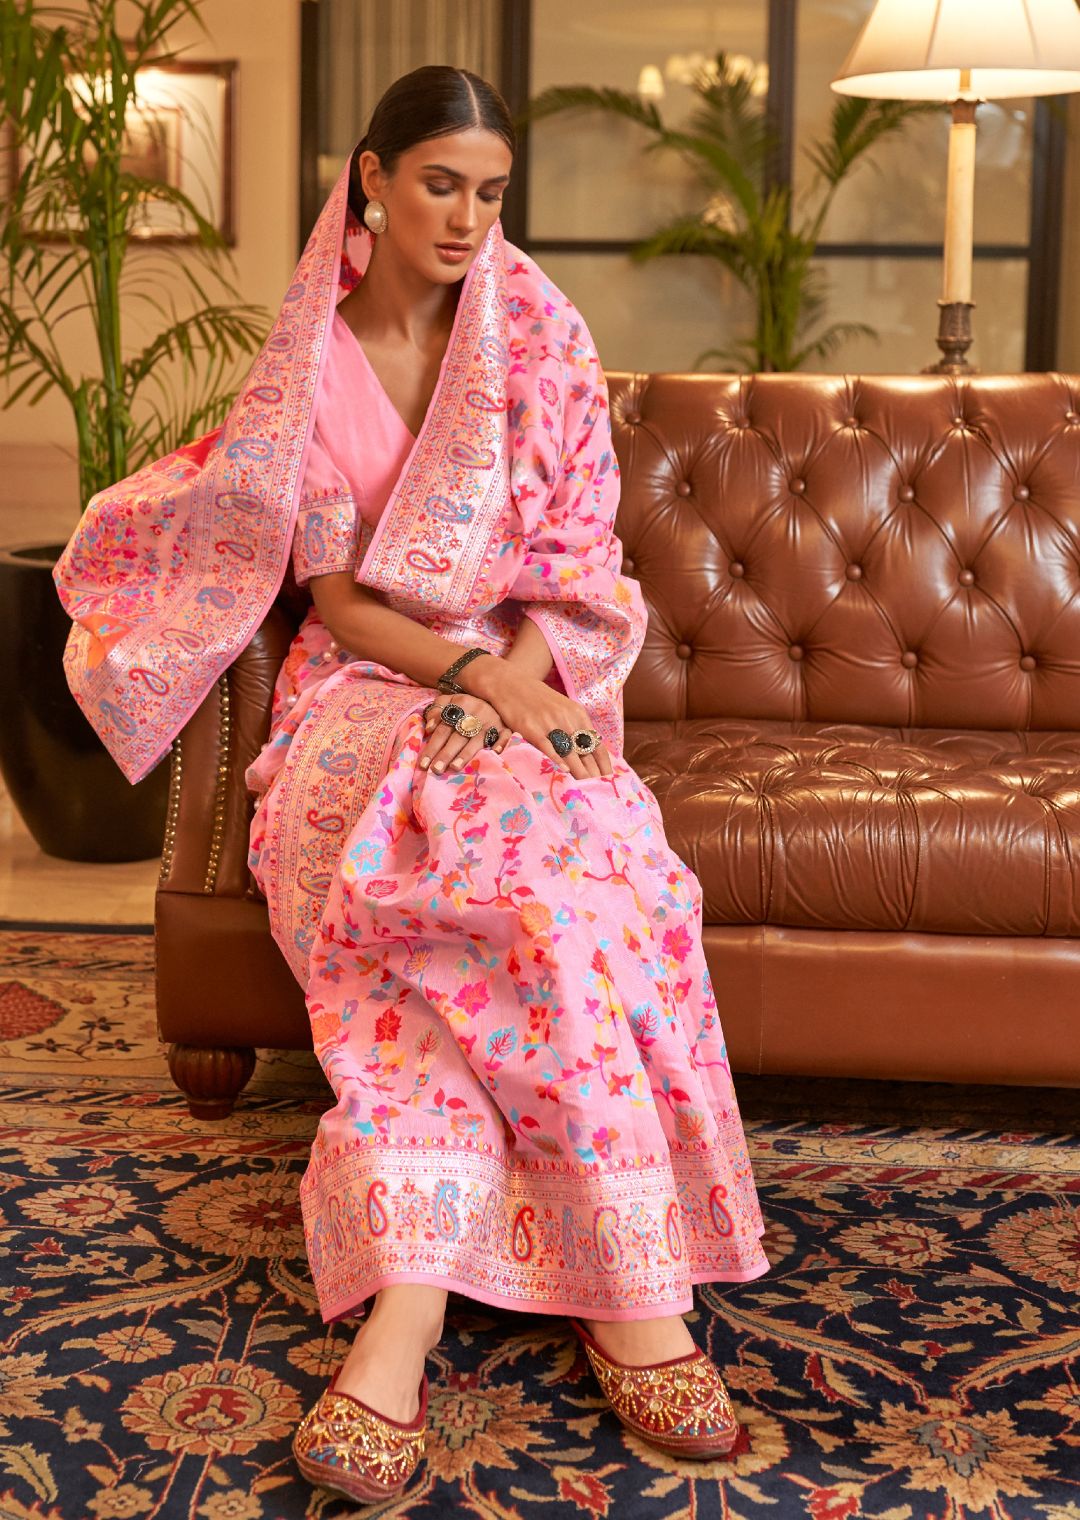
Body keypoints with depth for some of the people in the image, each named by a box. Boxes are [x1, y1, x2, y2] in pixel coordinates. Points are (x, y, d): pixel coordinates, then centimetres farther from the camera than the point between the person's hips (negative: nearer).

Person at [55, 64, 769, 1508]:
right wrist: (474, 679, -18)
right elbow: (338, 598, -1)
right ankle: (639, 1294, -37)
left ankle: (397, 1318, -40)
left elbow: (577, 562, 4)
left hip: (525, 681, 1)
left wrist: (520, 677, -15)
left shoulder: (538, 334, 5)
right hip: (369, 688, -1)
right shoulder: (308, 363, 3)